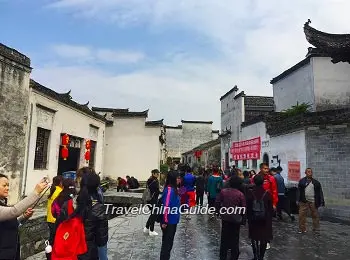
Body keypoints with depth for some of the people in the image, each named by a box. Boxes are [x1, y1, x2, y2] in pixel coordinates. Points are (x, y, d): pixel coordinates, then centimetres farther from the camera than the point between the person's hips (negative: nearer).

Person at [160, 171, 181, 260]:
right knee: (167, 243, 4)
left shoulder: (172, 189, 7)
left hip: (172, 221, 9)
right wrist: (165, 221, -20)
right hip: (169, 222, -9)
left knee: (168, 242, 20)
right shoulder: (169, 190, -23)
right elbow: (166, 206, -25)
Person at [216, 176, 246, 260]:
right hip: (236, 219, -2)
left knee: (224, 237, 14)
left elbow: (217, 202, -4)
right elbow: (243, 208, -7)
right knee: (235, 238, 12)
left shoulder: (223, 191, -7)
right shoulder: (240, 194, -11)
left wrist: (220, 211, 11)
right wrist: (243, 219, 4)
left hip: (225, 218, 2)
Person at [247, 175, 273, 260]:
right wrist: (270, 218, 10)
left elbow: (247, 207, -3)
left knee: (254, 238, 14)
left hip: (253, 219, 1)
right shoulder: (267, 193, -11)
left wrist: (248, 217, 10)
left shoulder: (250, 193, -8)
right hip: (265, 220, -1)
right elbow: (270, 208, -3)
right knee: (264, 238, 10)